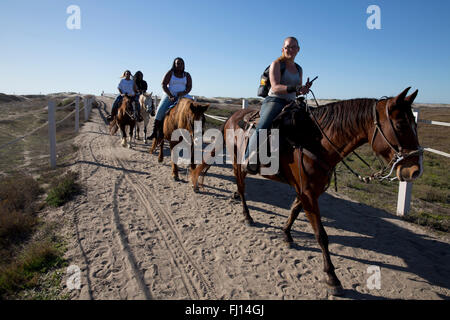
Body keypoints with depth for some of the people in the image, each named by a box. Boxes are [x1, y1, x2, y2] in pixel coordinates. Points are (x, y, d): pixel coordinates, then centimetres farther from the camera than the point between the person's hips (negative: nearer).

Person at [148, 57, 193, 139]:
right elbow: (164, 85, -4)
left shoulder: (187, 75, 9)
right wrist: (170, 96, -16)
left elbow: (189, 87, 4)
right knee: (160, 110, -21)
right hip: (169, 96, -2)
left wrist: (183, 93, -17)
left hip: (182, 96, 2)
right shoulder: (170, 73, 3)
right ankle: (155, 131, -12)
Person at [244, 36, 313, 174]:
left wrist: (304, 89, 1)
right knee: (261, 129, -32)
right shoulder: (277, 64, 0)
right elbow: (275, 88, -13)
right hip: (273, 102, -7)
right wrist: (294, 88, -26)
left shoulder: (299, 69, 19)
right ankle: (249, 161, -28)